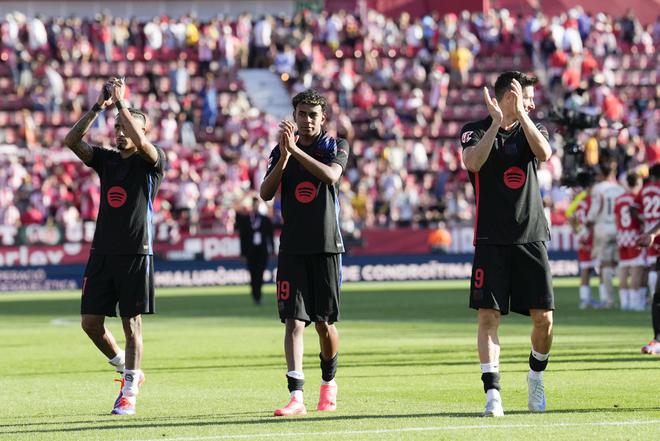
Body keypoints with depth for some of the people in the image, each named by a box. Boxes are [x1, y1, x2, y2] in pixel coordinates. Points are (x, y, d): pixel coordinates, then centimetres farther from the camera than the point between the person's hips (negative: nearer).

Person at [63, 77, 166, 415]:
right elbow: (71, 141, 1)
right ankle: (128, 370, 22)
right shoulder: (106, 160, 13)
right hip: (102, 251, 5)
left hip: (135, 253, -5)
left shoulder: (151, 161, -1)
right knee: (90, 321, 2)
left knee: (131, 323, -2)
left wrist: (121, 102, -17)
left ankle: (130, 392, 3)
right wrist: (99, 107, -8)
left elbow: (141, 141, -24)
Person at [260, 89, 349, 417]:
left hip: (326, 246, -1)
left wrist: (296, 150, -28)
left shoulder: (336, 147, 2)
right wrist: (284, 156, -16)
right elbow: (266, 193, -3)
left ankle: (329, 382, 30)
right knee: (294, 321, -9)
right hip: (293, 247, 1)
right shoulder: (281, 150, 8)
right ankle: (296, 396, -16)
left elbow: (330, 176, -20)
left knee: (325, 322, 6)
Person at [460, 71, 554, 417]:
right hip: (491, 241, -3)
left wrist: (520, 115, -13)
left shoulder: (531, 129, 11)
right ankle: (492, 392, -9)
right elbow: (473, 162, -18)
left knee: (544, 318, 0)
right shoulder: (475, 130, 3)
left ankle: (536, 375, 25)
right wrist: (496, 122, -20)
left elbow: (544, 153, -11)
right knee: (488, 315, -10)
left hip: (531, 238, 3)